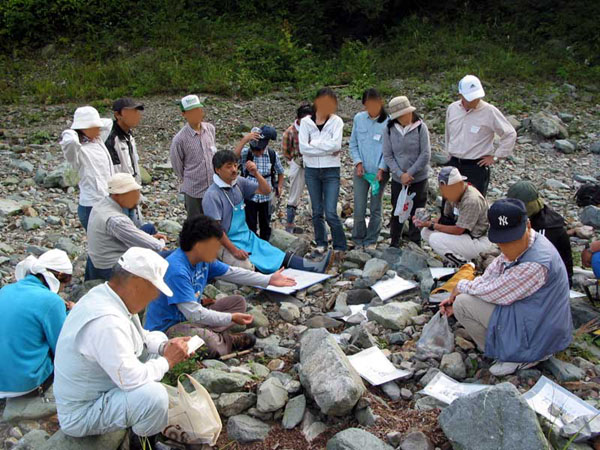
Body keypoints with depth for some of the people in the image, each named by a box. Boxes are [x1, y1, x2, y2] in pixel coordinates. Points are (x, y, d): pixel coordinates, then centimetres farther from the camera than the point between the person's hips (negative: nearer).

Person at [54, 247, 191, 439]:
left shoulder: (103, 294, -3)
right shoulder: (106, 322, -34)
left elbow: (139, 336, 13)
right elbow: (132, 379, -32)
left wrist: (164, 347, -4)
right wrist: (167, 361, -15)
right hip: (80, 414, -10)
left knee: (158, 338, 10)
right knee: (154, 395, -33)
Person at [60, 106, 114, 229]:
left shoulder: (98, 140, 10)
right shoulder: (77, 149, -14)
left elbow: (108, 123, 28)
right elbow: (69, 141, -39)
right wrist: (72, 132, -17)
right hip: (92, 206, -8)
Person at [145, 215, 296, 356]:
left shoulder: (204, 259, -3)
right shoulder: (176, 270, -30)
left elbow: (232, 272, 9)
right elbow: (193, 313, -31)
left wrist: (269, 280, 9)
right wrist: (231, 318, -22)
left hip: (192, 317, 9)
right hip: (167, 328, -9)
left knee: (238, 301, 11)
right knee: (209, 343, -37)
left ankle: (206, 335, -8)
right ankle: (225, 342, -2)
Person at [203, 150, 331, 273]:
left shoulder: (238, 182, 4)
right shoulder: (212, 195, -17)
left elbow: (266, 190, 8)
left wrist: (256, 173, -9)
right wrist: (234, 250, -18)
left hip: (248, 237, 6)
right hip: (226, 244, -6)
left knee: (281, 257, -7)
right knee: (249, 268, -34)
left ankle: (314, 267, -15)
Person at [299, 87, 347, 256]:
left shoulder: (336, 121, -1)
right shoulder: (306, 122, 2)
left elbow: (336, 144, -17)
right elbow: (303, 147, -10)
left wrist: (314, 144, -11)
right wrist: (328, 149, -11)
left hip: (331, 171, -2)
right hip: (311, 171, 2)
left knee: (331, 213, -8)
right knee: (317, 211, 11)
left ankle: (340, 246, 6)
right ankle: (321, 243, 26)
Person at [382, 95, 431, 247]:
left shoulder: (420, 127, -10)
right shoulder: (389, 130, -5)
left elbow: (425, 154, -12)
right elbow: (387, 155, -5)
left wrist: (409, 173, -15)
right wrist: (400, 174, -15)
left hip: (419, 179, -2)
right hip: (398, 179, 2)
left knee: (416, 213, 6)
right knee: (397, 212, 12)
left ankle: (415, 245, 19)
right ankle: (394, 243, 27)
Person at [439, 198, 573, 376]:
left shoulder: (535, 264, -33)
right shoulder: (519, 244, -5)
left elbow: (494, 293, -23)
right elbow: (491, 274, 6)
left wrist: (462, 287, -5)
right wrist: (454, 298, 1)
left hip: (538, 333, -10)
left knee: (463, 303, -14)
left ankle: (519, 357, -1)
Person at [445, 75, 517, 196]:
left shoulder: (489, 111, -11)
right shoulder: (452, 109, 3)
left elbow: (510, 134, -5)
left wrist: (496, 157, -6)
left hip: (477, 166, -4)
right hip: (454, 164, 5)